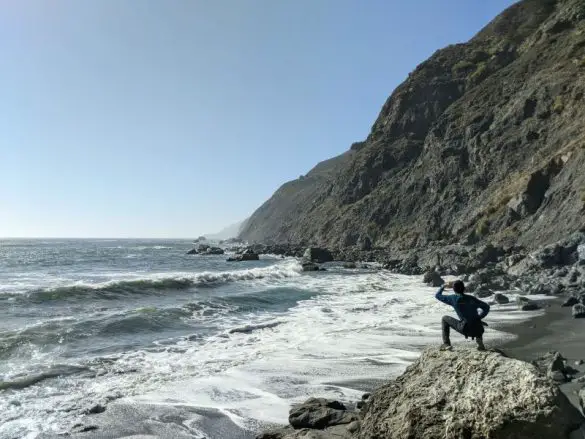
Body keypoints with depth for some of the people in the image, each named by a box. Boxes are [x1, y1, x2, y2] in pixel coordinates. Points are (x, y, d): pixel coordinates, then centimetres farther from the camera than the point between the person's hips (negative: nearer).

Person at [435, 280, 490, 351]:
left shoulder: (453, 298, -1)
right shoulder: (472, 298, 10)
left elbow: (437, 295, 11)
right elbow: (486, 307, 16)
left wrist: (443, 287, 29)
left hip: (465, 329, -4)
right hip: (477, 330, 4)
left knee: (445, 318, 18)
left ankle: (446, 344, 10)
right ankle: (480, 342, 19)